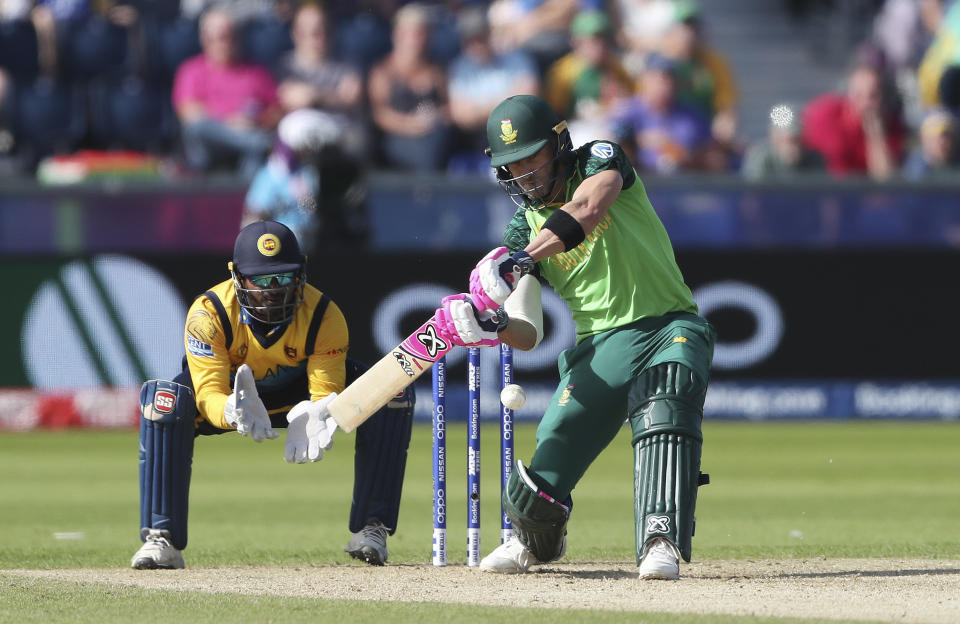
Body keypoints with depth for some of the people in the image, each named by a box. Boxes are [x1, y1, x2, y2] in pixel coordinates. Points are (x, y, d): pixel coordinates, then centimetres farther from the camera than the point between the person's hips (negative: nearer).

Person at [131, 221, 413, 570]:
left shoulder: (325, 316, -27)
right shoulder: (208, 314, -31)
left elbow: (326, 395, -29)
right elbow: (209, 393, -36)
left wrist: (312, 423, -54)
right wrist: (233, 414, -61)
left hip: (297, 395, 1)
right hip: (230, 396, -1)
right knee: (165, 399, -36)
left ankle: (371, 528, -18)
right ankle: (162, 540, -32)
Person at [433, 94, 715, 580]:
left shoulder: (599, 160, -1)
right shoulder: (524, 226, 10)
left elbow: (588, 207, -28)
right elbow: (526, 337, 3)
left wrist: (521, 259, -40)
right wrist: (489, 324, -21)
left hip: (668, 326, -4)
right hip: (599, 347, 4)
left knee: (665, 410, -37)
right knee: (543, 472, -8)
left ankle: (662, 542, -41)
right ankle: (536, 542, 26)